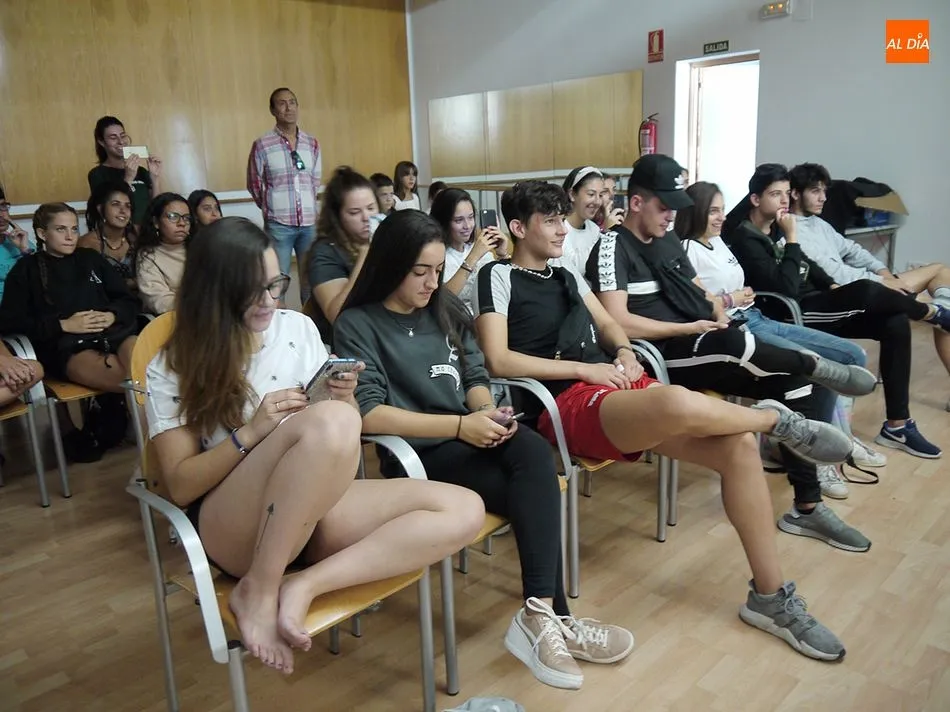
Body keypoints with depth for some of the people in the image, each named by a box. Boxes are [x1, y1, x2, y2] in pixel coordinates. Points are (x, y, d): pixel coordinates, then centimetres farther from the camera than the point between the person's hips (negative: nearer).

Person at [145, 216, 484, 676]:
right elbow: (181, 486, -4)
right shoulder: (172, 369, 0)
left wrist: (345, 400, -9)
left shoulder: (298, 328, 9)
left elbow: (341, 441, 14)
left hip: (315, 506, 5)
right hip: (232, 527, -4)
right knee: (329, 422, -36)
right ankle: (258, 591, -20)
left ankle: (303, 586, -23)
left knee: (464, 511, -18)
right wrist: (251, 432, -18)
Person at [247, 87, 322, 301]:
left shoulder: (312, 144, 8)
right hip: (278, 224, -3)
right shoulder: (262, 145, -4)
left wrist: (308, 207, 12)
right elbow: (254, 184, 4)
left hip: (310, 222, 4)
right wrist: (271, 208, 8)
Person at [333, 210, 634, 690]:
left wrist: (488, 410, -9)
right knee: (535, 492, -25)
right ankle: (550, 615, -13)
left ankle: (540, 614, -25)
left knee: (534, 452, -28)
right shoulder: (357, 325, -6)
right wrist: (460, 424, -21)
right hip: (419, 455, -5)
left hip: (470, 436, 5)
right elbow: (368, 413, -17)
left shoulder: (445, 309, 13)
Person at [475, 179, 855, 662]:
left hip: (619, 385, 8)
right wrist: (585, 369, -11)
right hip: (567, 404, -8)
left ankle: (771, 596, 0)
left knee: (739, 446, -11)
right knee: (679, 403, -37)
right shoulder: (499, 276, 1)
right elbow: (498, 360, -10)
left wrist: (624, 352, 3)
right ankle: (775, 418, -2)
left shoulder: (566, 276, 24)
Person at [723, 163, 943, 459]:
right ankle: (933, 313, 7)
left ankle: (897, 425, -2)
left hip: (814, 303, 9)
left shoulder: (776, 227, 12)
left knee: (894, 323, -6)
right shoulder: (745, 239, -15)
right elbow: (786, 288, -25)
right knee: (866, 291, -28)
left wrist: (832, 286, 8)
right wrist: (792, 238, -21)